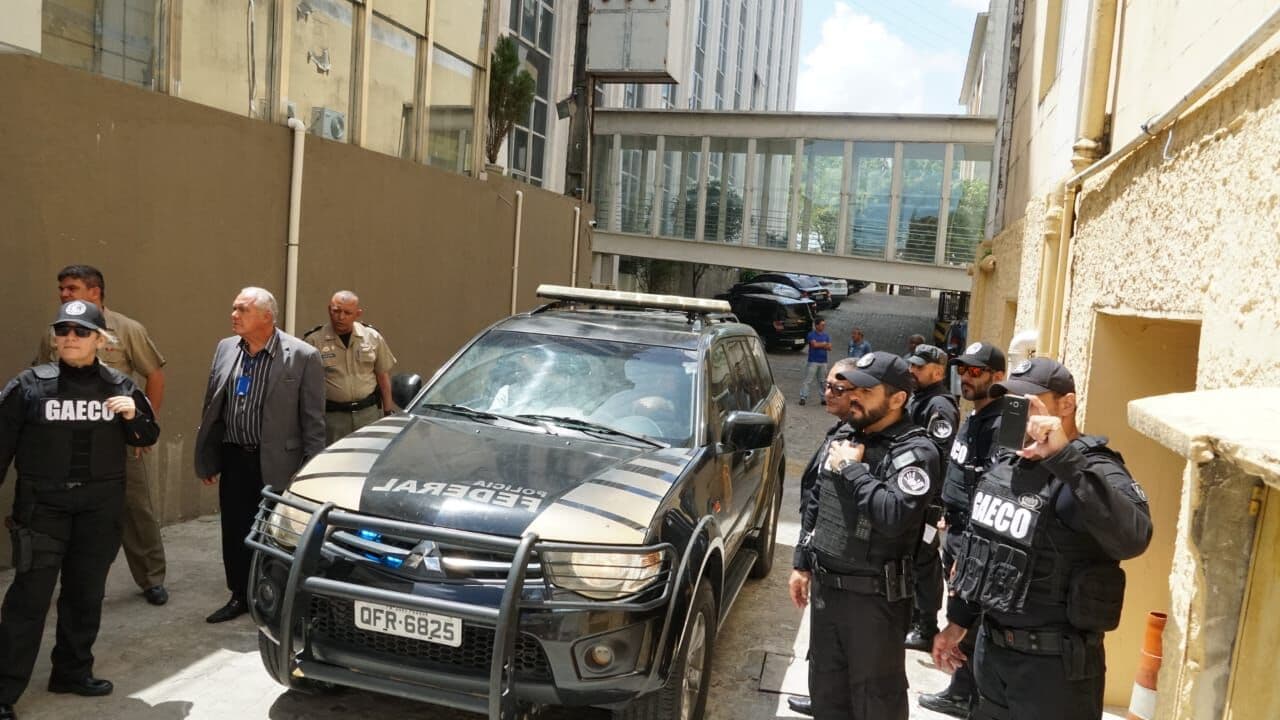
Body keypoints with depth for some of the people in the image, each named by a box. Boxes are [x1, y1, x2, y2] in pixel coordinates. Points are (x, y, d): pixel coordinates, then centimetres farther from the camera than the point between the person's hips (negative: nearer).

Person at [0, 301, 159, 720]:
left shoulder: (120, 387, 4)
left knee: (86, 593, 12)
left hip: (100, 505, 3)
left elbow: (148, 437, 12)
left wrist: (134, 417, -9)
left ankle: (73, 671, 28)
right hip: (43, 503, -3)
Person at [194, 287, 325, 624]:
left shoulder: (303, 356, -12)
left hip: (277, 463, -5)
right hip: (233, 458, 5)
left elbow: (313, 420, -9)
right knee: (234, 533, 13)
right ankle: (240, 596, 31)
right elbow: (211, 407, 12)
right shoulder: (225, 348, 5)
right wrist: (207, 459, 11)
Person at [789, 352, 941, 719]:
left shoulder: (914, 452, -16)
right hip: (825, 586, 7)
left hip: (875, 595, -7)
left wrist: (852, 469, -22)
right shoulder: (840, 438, 6)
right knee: (825, 688, 21)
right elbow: (813, 506, 15)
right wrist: (801, 563, 14)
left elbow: (896, 516, -33)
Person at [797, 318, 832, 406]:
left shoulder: (826, 336, 12)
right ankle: (803, 397, -8)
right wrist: (824, 344, -2)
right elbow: (814, 344, -17)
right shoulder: (811, 335, -3)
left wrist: (819, 345, -10)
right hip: (813, 361, -5)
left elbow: (829, 348, 3)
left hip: (823, 362, 5)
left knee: (822, 381, 9)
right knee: (807, 380, -7)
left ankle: (823, 398, 14)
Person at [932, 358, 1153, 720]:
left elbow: (1132, 538, -38)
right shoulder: (1004, 466, 6)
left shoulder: (1094, 471, -17)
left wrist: (1064, 458, -40)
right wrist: (958, 619, 18)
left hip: (1054, 663, -7)